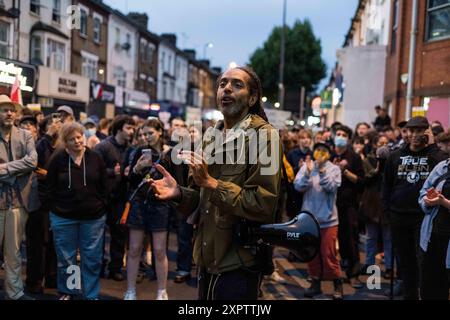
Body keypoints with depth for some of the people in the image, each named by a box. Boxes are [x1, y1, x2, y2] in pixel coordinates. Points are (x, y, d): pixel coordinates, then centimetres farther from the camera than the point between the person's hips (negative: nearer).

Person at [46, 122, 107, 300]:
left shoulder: (95, 158, 0)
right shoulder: (57, 159, -4)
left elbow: (104, 186, 5)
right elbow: (50, 188, 1)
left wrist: (101, 207, 3)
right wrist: (56, 210, 0)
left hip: (94, 217, 1)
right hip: (63, 217, -1)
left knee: (92, 259, 7)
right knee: (66, 258, 10)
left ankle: (91, 295, 20)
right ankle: (66, 292, 29)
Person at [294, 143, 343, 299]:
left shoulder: (334, 169, -4)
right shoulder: (306, 167, 0)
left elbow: (332, 187, -18)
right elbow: (298, 186, -10)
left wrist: (322, 170, -24)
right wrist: (308, 172, -24)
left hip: (328, 218, -2)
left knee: (328, 253, 1)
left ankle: (337, 284, 16)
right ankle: (315, 282, 26)